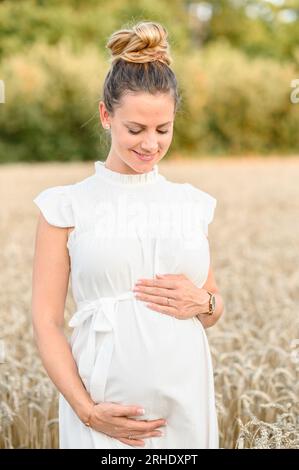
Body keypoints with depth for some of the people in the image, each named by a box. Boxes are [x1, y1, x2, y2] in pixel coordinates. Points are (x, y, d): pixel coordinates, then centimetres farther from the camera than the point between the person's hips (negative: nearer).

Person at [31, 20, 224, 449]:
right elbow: (46, 321, -3)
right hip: (107, 406, -3)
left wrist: (202, 301, -5)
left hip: (186, 403, 3)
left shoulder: (193, 204, 9)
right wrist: (87, 410, -13)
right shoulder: (68, 206, -1)